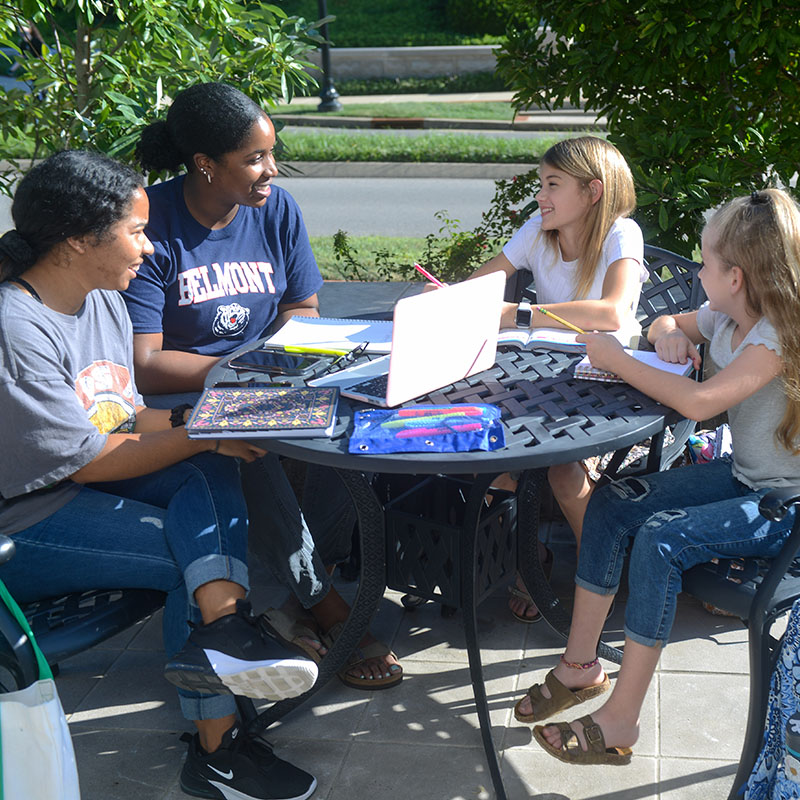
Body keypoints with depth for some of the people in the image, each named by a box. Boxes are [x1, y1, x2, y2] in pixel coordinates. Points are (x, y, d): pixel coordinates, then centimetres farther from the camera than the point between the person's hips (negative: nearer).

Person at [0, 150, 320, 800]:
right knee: (189, 555, -21)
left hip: (87, 485, 8)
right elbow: (90, 462, -22)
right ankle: (215, 748, -16)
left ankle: (219, 627, -35)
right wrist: (205, 432, -18)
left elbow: (130, 417, 10)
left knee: (211, 472, -17)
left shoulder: (104, 302, 6)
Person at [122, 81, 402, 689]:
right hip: (182, 398, -5)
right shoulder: (152, 228, -15)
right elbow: (144, 365, -18)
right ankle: (330, 611, -21)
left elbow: (305, 310, 11)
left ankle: (302, 604, -14)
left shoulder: (276, 208, 3)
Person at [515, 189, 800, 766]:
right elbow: (667, 324, 25)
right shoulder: (726, 319, 4)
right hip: (741, 475, 9)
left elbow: (699, 401, -35)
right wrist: (670, 334, -1)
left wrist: (617, 360, -24)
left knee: (661, 539, -28)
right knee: (610, 506, -4)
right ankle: (581, 667, 6)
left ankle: (621, 722, -18)